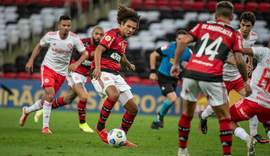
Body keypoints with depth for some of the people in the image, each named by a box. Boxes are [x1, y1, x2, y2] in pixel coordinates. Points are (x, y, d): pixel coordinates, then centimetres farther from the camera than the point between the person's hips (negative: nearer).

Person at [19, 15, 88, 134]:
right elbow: (39, 46, 7)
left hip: (61, 73, 3)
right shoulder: (50, 36, -13)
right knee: (50, 95, -24)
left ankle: (27, 111, 37)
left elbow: (84, 54, -4)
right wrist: (31, 61, -1)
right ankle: (45, 127, -17)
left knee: (46, 101, 7)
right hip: (48, 67, -3)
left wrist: (76, 64, -22)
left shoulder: (74, 38, -12)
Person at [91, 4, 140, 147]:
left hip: (115, 75, 9)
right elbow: (98, 50, -18)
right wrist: (97, 67, -34)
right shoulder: (112, 34, -5)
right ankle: (100, 127, -24)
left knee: (133, 109, 4)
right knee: (114, 94, -39)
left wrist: (128, 65, 62)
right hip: (102, 72, -9)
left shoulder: (123, 41, 21)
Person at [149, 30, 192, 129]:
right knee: (173, 98, -21)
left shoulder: (188, 52, -6)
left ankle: (156, 121, 32)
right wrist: (153, 72, -12)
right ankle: (160, 114, 7)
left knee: (170, 100, 12)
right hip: (163, 77, -6)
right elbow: (153, 55, -9)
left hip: (174, 79, 6)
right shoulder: (169, 48, -18)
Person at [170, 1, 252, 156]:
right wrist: (246, 82, 13)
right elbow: (240, 61, 1)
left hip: (191, 73, 3)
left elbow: (183, 41, 3)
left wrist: (176, 64, 8)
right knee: (224, 117, 8)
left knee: (187, 113, 22)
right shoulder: (235, 34, 10)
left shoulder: (202, 26, 18)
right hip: (212, 77, -3)